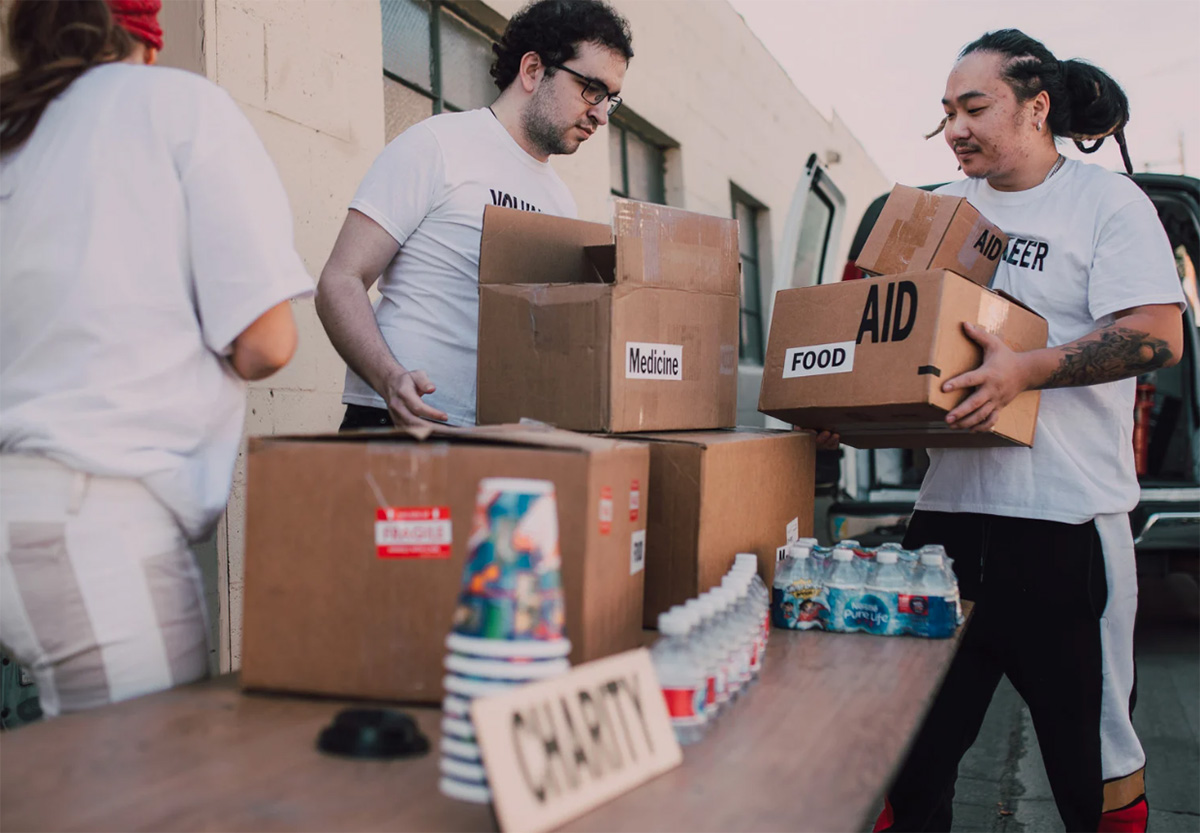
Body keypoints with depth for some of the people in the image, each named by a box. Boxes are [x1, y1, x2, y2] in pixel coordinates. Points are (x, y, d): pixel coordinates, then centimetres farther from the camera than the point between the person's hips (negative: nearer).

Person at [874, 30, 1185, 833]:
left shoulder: (1108, 202, -1)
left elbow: (1158, 335, -12)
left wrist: (1026, 370, -26)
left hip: (1066, 516, -5)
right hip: (950, 503, 5)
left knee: (1096, 748, 8)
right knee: (911, 739, 10)